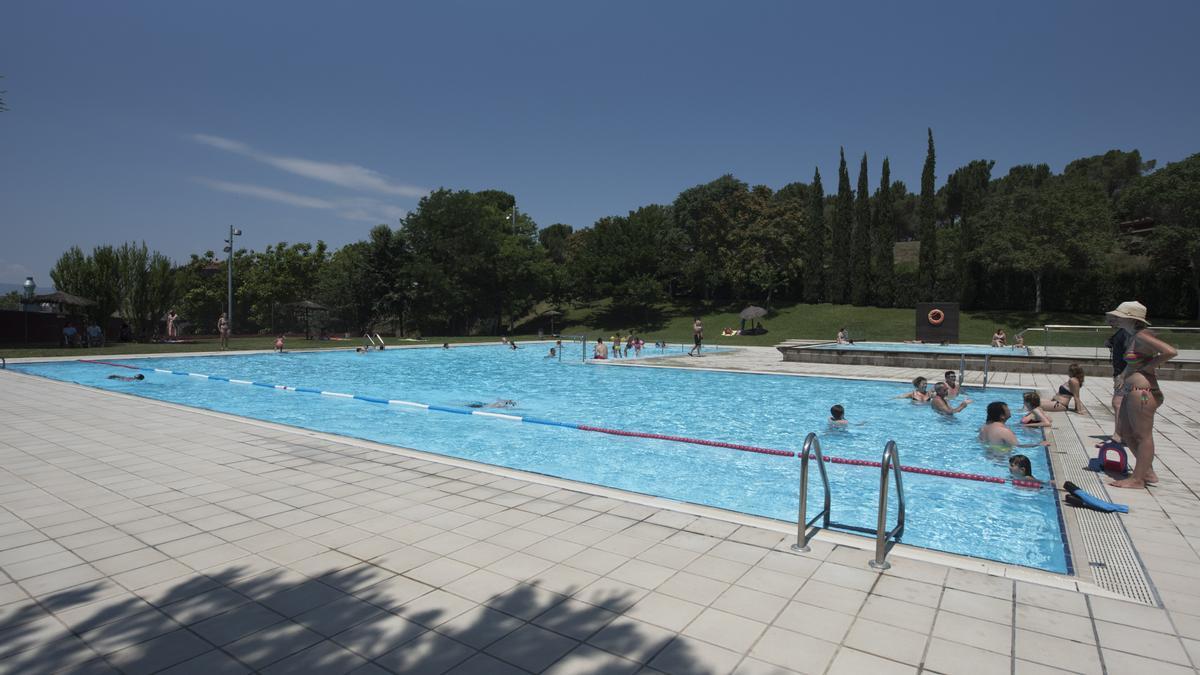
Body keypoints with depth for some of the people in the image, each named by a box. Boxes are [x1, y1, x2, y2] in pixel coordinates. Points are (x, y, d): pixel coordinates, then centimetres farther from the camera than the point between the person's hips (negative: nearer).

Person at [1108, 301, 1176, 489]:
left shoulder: (1142, 337, -16)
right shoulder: (1132, 336, 13)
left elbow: (1170, 352, -27)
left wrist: (1148, 367, -15)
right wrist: (1123, 374, 12)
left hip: (1142, 392, -10)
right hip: (1132, 392, 10)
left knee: (1143, 436, 0)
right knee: (1125, 432, 17)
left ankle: (1138, 479, 7)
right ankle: (1148, 472, 27)